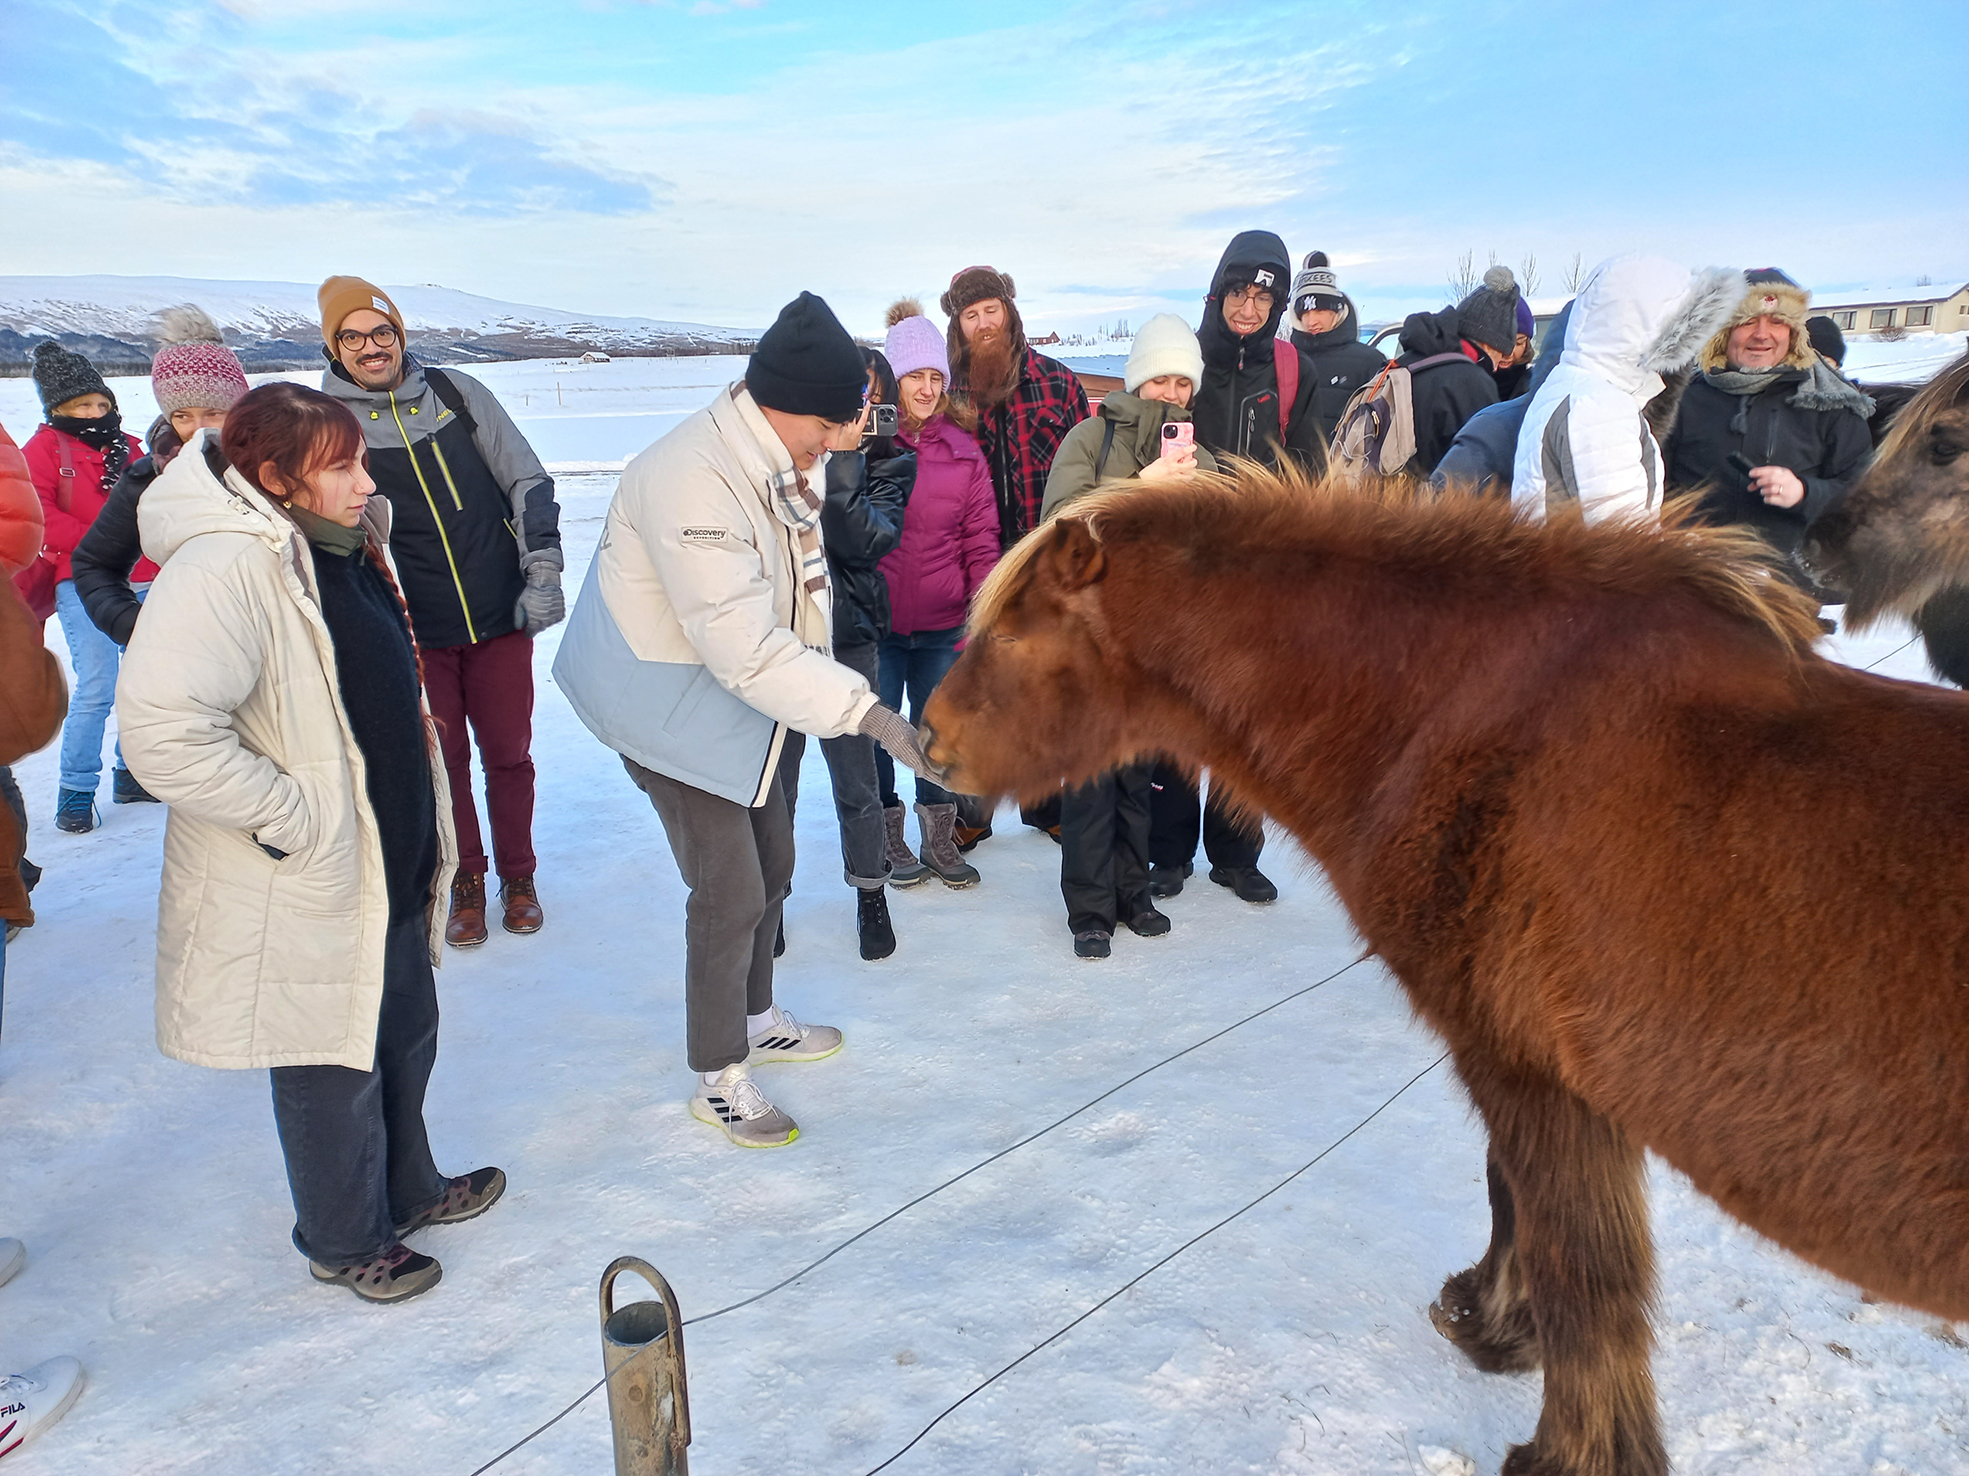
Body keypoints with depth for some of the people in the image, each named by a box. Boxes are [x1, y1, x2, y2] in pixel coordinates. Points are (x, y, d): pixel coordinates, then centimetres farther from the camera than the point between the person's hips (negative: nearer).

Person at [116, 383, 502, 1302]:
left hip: (389, 870, 9)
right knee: (332, 1069, 10)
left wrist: (419, 830, 16)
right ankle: (345, 1241, 33)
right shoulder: (225, 568, -25)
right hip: (305, 894, -9)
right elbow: (162, 732, -36)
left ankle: (407, 1188, 47)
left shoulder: (340, 547, 6)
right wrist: (293, 813, -26)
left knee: (405, 1037, 24)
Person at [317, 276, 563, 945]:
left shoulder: (456, 393, 1)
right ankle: (465, 883, 28)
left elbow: (528, 482, 5)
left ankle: (518, 877, 28)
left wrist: (543, 573, -2)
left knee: (508, 752, 9)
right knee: (442, 759, 8)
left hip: (501, 616, 1)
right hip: (414, 631, 0)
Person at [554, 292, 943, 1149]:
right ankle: (717, 1078, 15)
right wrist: (871, 715, -39)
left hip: (739, 693, 10)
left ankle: (755, 1022, 40)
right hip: (672, 707, -9)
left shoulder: (774, 460, 0)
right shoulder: (691, 483, -32)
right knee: (729, 893, -5)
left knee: (770, 866, 18)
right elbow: (745, 649, -37)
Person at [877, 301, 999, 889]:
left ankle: (939, 840, 26)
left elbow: (980, 538, 4)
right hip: (873, 622, -2)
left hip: (942, 625, 2)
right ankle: (888, 837, 25)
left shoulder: (963, 449, 4)